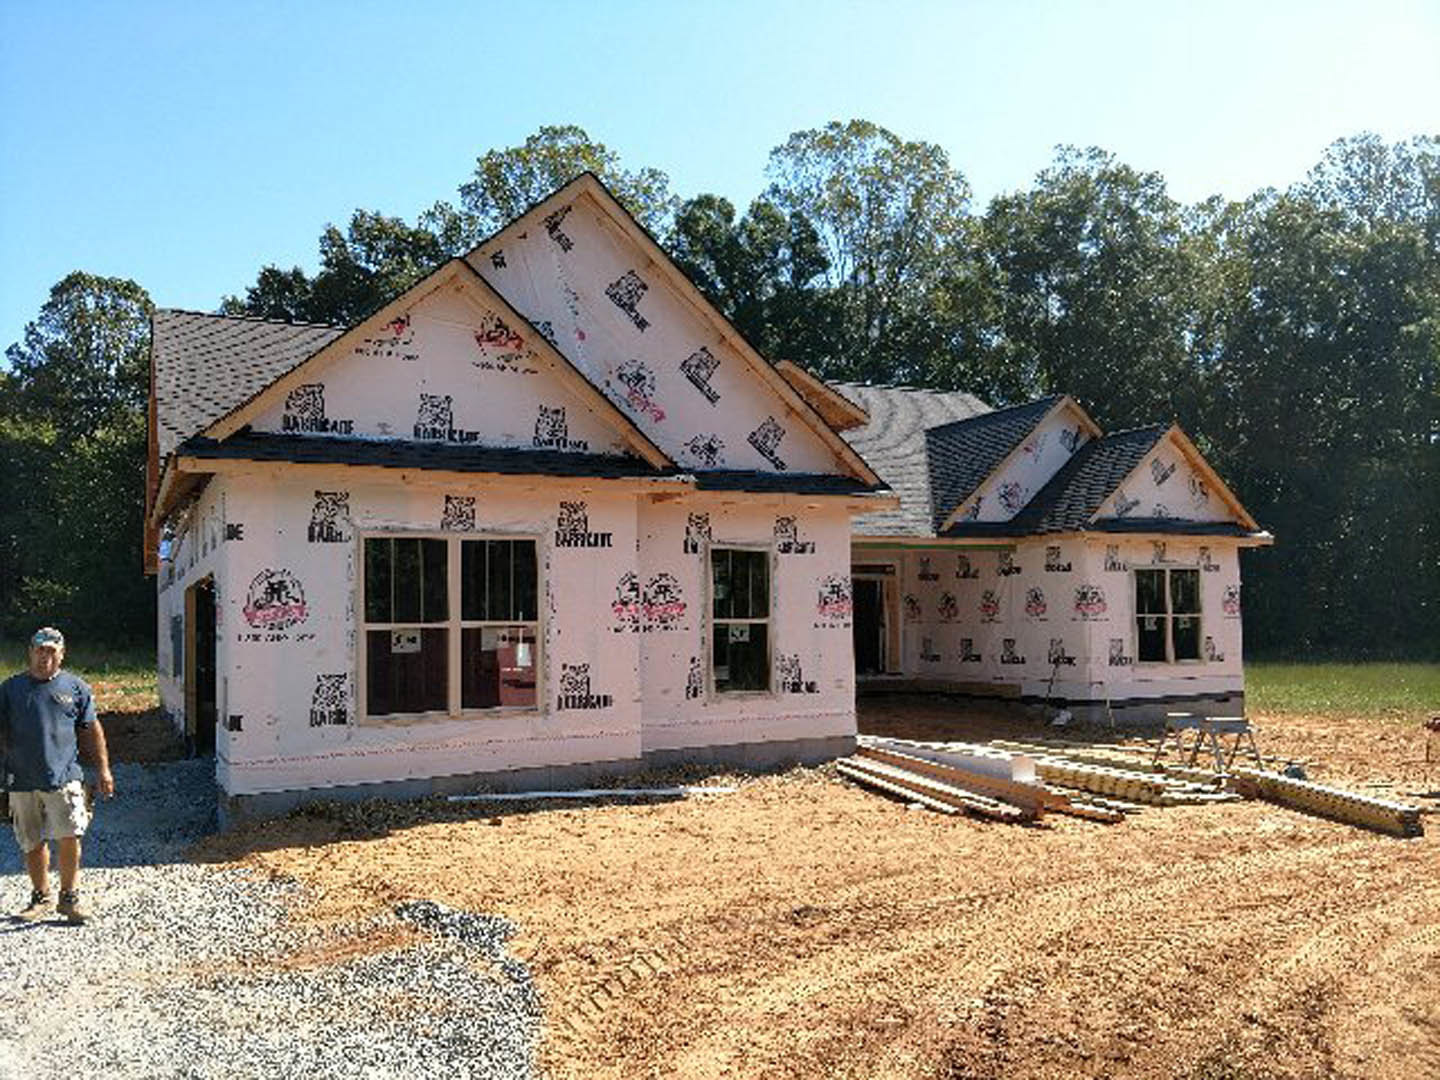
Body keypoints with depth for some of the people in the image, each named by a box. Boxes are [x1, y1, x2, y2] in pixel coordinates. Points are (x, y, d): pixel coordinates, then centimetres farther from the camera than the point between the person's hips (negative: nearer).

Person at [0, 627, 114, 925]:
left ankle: (69, 897, 6)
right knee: (33, 844, 9)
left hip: (64, 777, -1)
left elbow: (91, 730, 11)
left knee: (69, 838, -9)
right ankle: (40, 897, 27)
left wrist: (103, 769, 7)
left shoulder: (75, 687, 7)